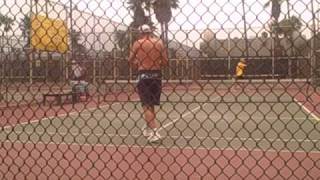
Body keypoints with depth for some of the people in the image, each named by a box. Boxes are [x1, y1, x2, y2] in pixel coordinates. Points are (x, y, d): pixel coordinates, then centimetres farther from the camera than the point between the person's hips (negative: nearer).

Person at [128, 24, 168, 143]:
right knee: (151, 104, 18)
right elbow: (165, 61, -1)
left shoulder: (138, 43, -2)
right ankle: (149, 129, 32)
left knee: (146, 105, -3)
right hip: (156, 75, 3)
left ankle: (154, 132, -16)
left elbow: (130, 60, -2)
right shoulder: (159, 42, 3)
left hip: (144, 75, -3)